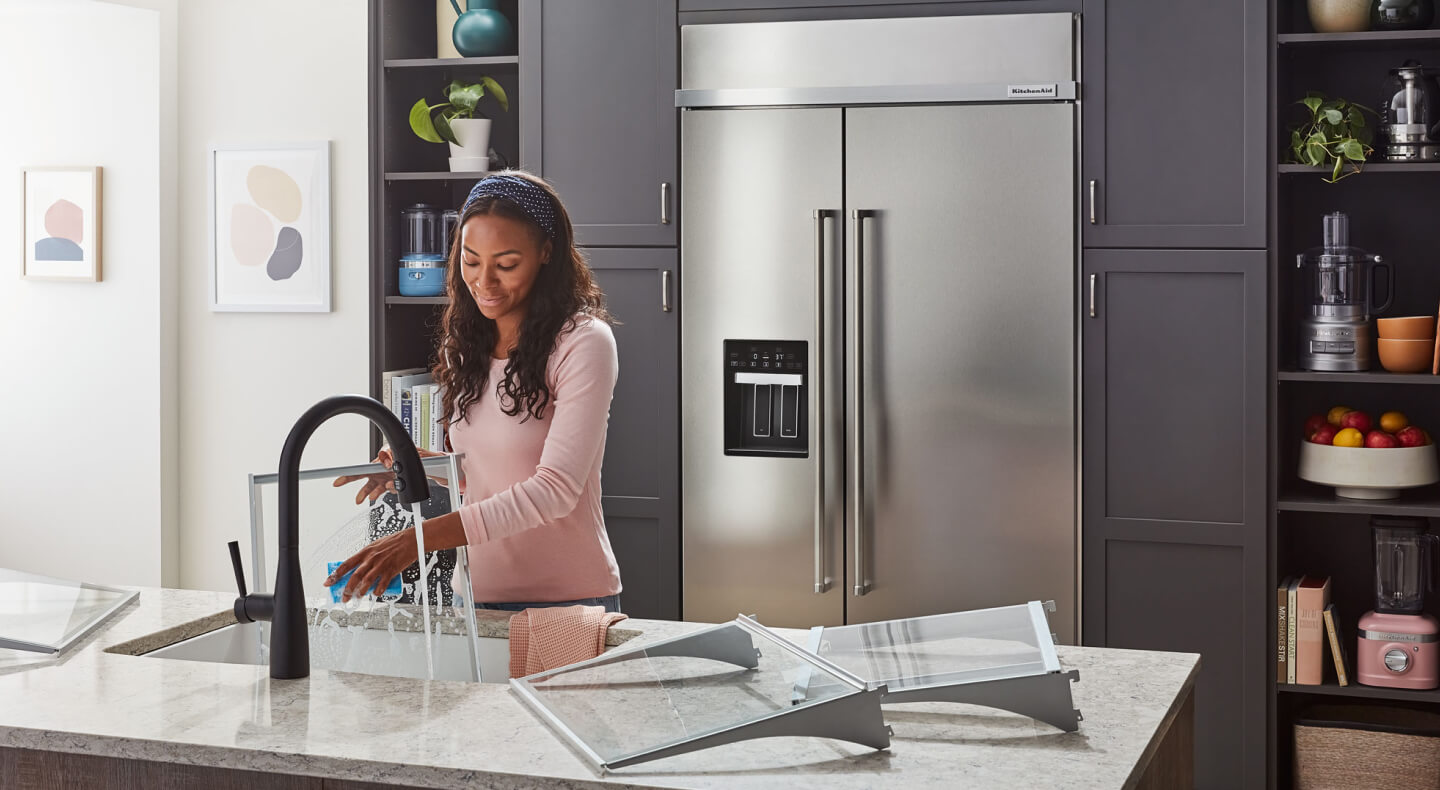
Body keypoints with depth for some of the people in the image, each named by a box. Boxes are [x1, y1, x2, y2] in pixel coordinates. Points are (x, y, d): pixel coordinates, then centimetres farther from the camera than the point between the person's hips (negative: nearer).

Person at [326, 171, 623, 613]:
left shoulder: (583, 343, -14)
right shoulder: (466, 344, 7)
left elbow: (555, 489, -22)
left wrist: (420, 537, -30)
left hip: (567, 602, -6)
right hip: (477, 598, 6)